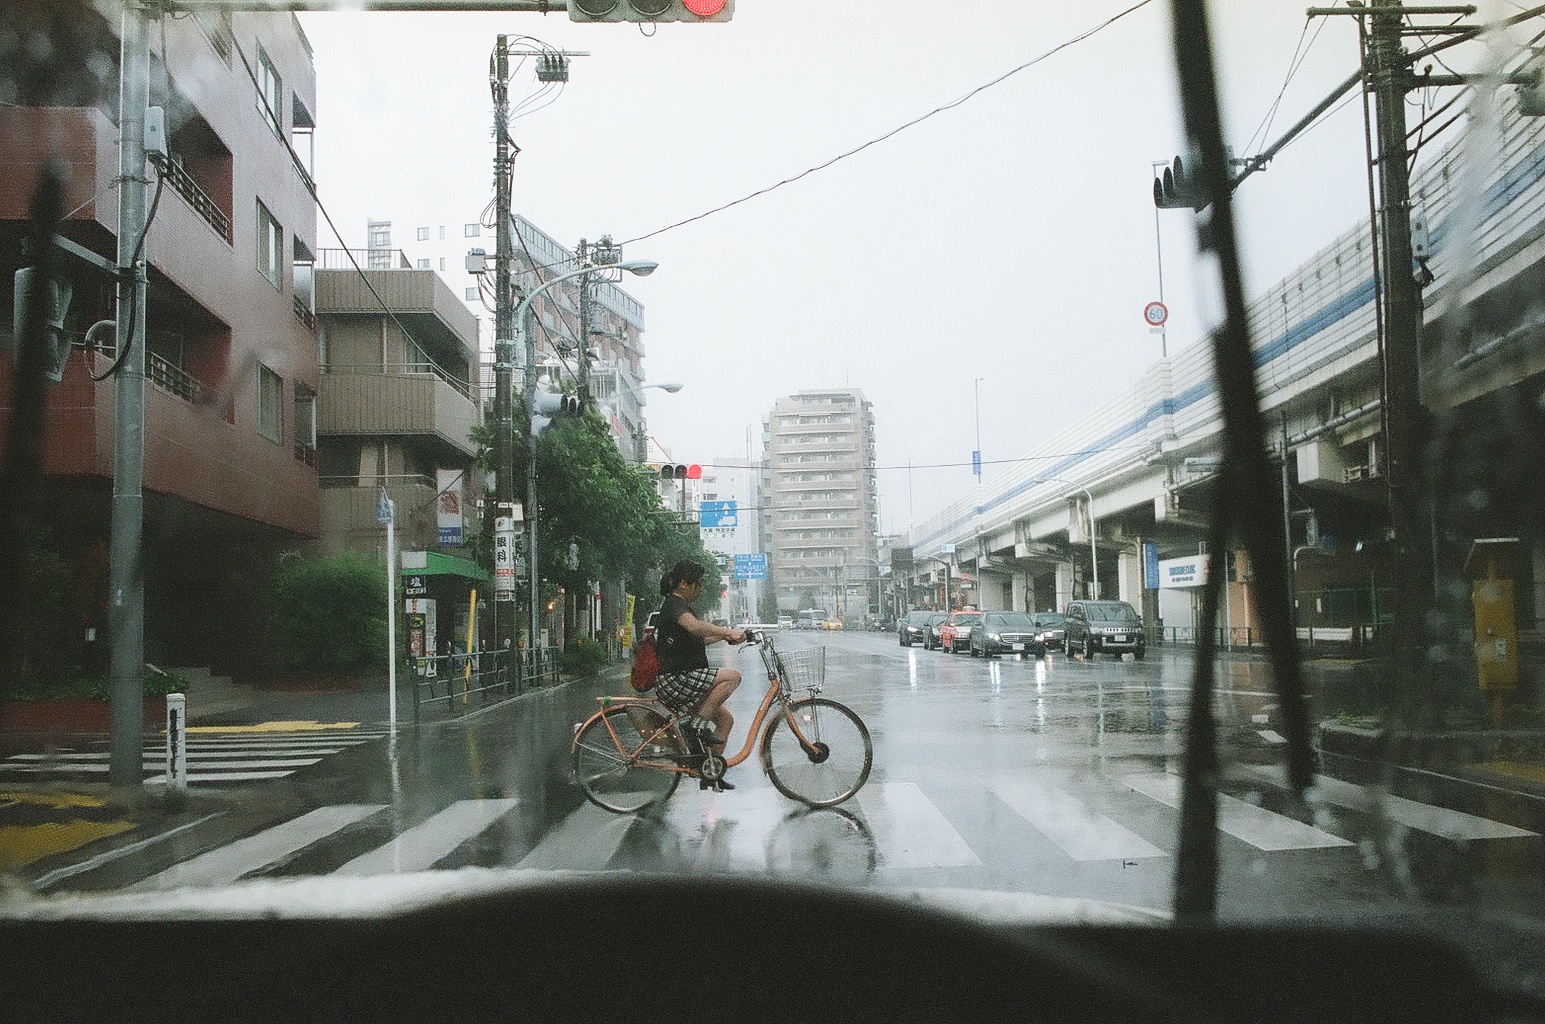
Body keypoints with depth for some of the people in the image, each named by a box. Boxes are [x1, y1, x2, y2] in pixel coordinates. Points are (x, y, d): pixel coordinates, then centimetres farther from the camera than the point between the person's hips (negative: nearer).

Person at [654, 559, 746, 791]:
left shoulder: (678, 605, 21)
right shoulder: (674, 604, -12)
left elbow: (696, 640, 31)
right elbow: (694, 626, -33)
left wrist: (724, 635, 19)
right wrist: (727, 631, -31)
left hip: (683, 683, 10)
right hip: (674, 682, -10)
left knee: (725, 718, 10)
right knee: (732, 676, -19)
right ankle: (698, 723, -14)